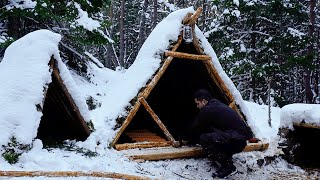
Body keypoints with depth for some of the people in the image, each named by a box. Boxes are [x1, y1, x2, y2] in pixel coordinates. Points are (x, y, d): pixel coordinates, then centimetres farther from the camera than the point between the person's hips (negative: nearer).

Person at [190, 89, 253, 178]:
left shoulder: (208, 110, -10)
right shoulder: (218, 105, 19)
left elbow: (196, 128, 4)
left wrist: (193, 140, 23)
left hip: (236, 140, -10)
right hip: (241, 141, 10)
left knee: (204, 139, -16)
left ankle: (227, 165, -11)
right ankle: (227, 158, 13)